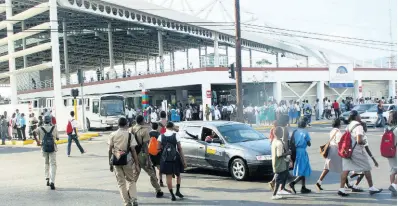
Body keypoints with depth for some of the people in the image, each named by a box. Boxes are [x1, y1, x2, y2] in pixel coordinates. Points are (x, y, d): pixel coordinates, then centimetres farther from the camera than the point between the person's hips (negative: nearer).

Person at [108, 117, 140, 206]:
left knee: (121, 182, 11)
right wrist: (136, 164, -1)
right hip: (127, 160, -1)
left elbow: (110, 150, 0)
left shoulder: (113, 135, 1)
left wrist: (110, 163, 9)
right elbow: (133, 150, -6)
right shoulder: (129, 135, -5)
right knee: (131, 180, 14)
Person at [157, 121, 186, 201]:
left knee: (168, 177, 4)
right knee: (178, 174, 19)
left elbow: (159, 147, -6)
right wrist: (183, 160, -4)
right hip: (175, 157, -1)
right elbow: (179, 148, -7)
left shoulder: (161, 136, 1)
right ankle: (178, 191, 10)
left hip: (165, 158, 1)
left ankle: (172, 194, 1)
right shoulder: (176, 135, -4)